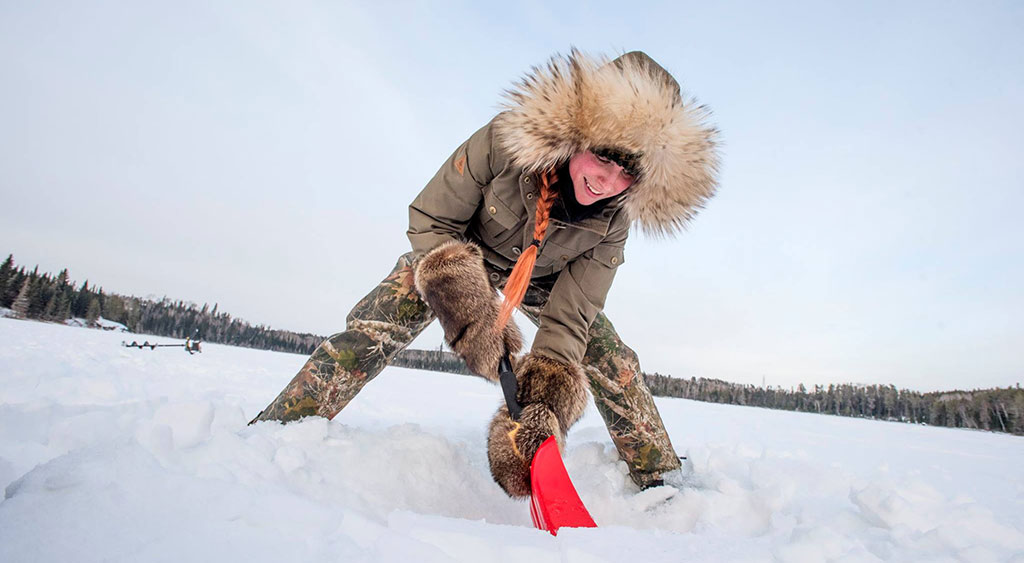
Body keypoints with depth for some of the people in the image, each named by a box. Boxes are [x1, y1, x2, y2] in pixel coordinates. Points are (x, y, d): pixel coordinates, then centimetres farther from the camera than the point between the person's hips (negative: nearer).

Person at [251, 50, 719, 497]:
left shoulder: (613, 222, -26)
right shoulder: (504, 141, -35)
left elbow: (568, 319, -28)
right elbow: (428, 220, -25)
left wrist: (542, 400, -40)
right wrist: (468, 310, -35)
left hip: (545, 280, 2)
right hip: (459, 253, -1)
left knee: (613, 364, -10)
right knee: (370, 330, -21)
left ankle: (662, 483, 10)